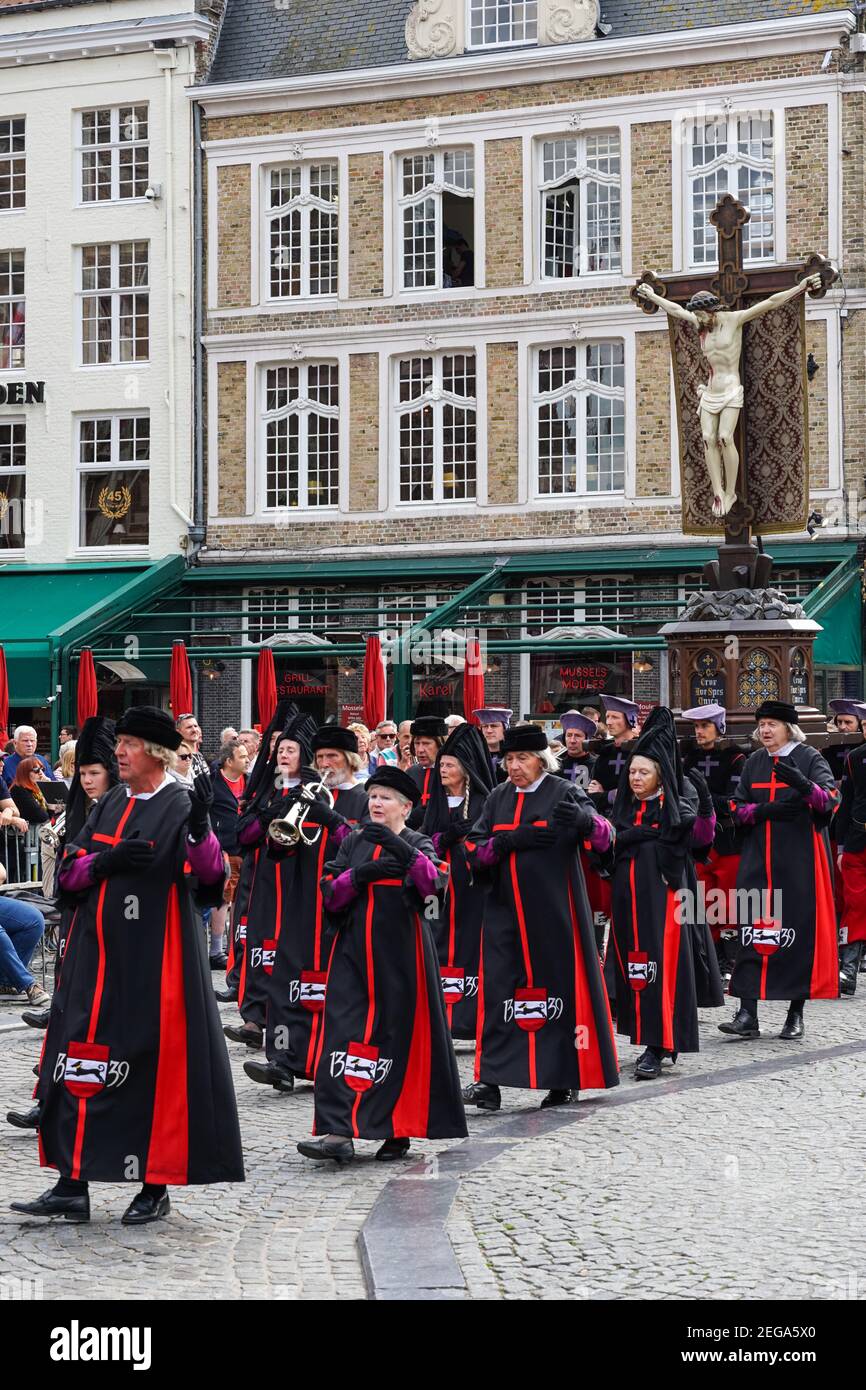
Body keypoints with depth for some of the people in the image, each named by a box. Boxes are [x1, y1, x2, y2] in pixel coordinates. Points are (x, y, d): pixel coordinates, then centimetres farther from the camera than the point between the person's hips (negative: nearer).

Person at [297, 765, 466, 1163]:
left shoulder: (418, 844, 4)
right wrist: (360, 874, -12)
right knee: (346, 1033, -9)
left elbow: (433, 883, -17)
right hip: (354, 950, 2)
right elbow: (331, 896, 5)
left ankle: (398, 1129, 11)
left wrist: (401, 848, -32)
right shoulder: (353, 843, 14)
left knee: (399, 1036, 0)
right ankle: (340, 1130, -15)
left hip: (401, 953, -2)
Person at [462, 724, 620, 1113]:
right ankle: (490, 1081, -5)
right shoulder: (498, 798, 12)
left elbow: (605, 837, -15)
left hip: (553, 911, -3)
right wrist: (513, 839, -13)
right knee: (499, 991, -4)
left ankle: (565, 1079, 13)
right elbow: (473, 848, 6)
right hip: (504, 910, 3)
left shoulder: (564, 793, -2)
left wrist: (582, 819, -38)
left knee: (560, 987, 1)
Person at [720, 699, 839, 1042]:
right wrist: (762, 810, -10)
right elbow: (738, 806, 12)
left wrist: (804, 785, -37)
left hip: (800, 858, -4)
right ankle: (747, 1015, -6)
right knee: (754, 930, -4)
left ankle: (796, 1013, 6)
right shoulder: (754, 763, 13)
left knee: (800, 929, -3)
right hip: (758, 859, 4)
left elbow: (830, 799, -16)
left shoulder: (810, 758, -1)